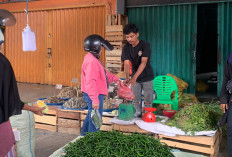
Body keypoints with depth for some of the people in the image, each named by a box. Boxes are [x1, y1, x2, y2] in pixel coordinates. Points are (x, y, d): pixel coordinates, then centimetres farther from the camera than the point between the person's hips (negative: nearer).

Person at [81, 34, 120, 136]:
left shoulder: (94, 59, 13)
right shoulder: (91, 61, -22)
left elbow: (104, 73, 24)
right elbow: (90, 82, -28)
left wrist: (115, 79, 15)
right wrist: (95, 100, -30)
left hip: (95, 94, 11)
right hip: (94, 95, -11)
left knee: (91, 116, 24)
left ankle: (84, 134, 39)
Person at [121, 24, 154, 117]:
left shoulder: (145, 45, -21)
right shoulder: (126, 48, -9)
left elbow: (143, 62, -31)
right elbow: (126, 63, -20)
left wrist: (134, 77, -43)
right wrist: (127, 77, -40)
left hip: (147, 76, -3)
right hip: (135, 77, 4)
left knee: (148, 99, 4)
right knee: (135, 98, 12)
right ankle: (138, 113, 31)